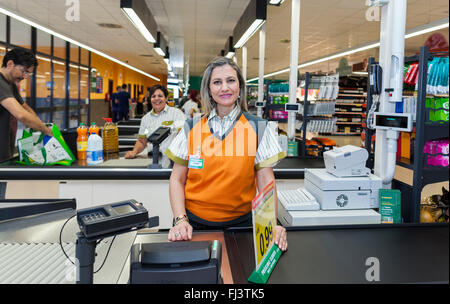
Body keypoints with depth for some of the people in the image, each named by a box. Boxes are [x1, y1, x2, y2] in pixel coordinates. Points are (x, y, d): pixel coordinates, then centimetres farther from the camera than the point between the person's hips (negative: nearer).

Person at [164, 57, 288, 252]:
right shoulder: (191, 128, 1)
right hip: (194, 224, 1)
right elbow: (177, 179, 2)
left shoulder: (257, 128, -2)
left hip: (239, 223, 0)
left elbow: (266, 181, -3)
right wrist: (180, 220, -10)